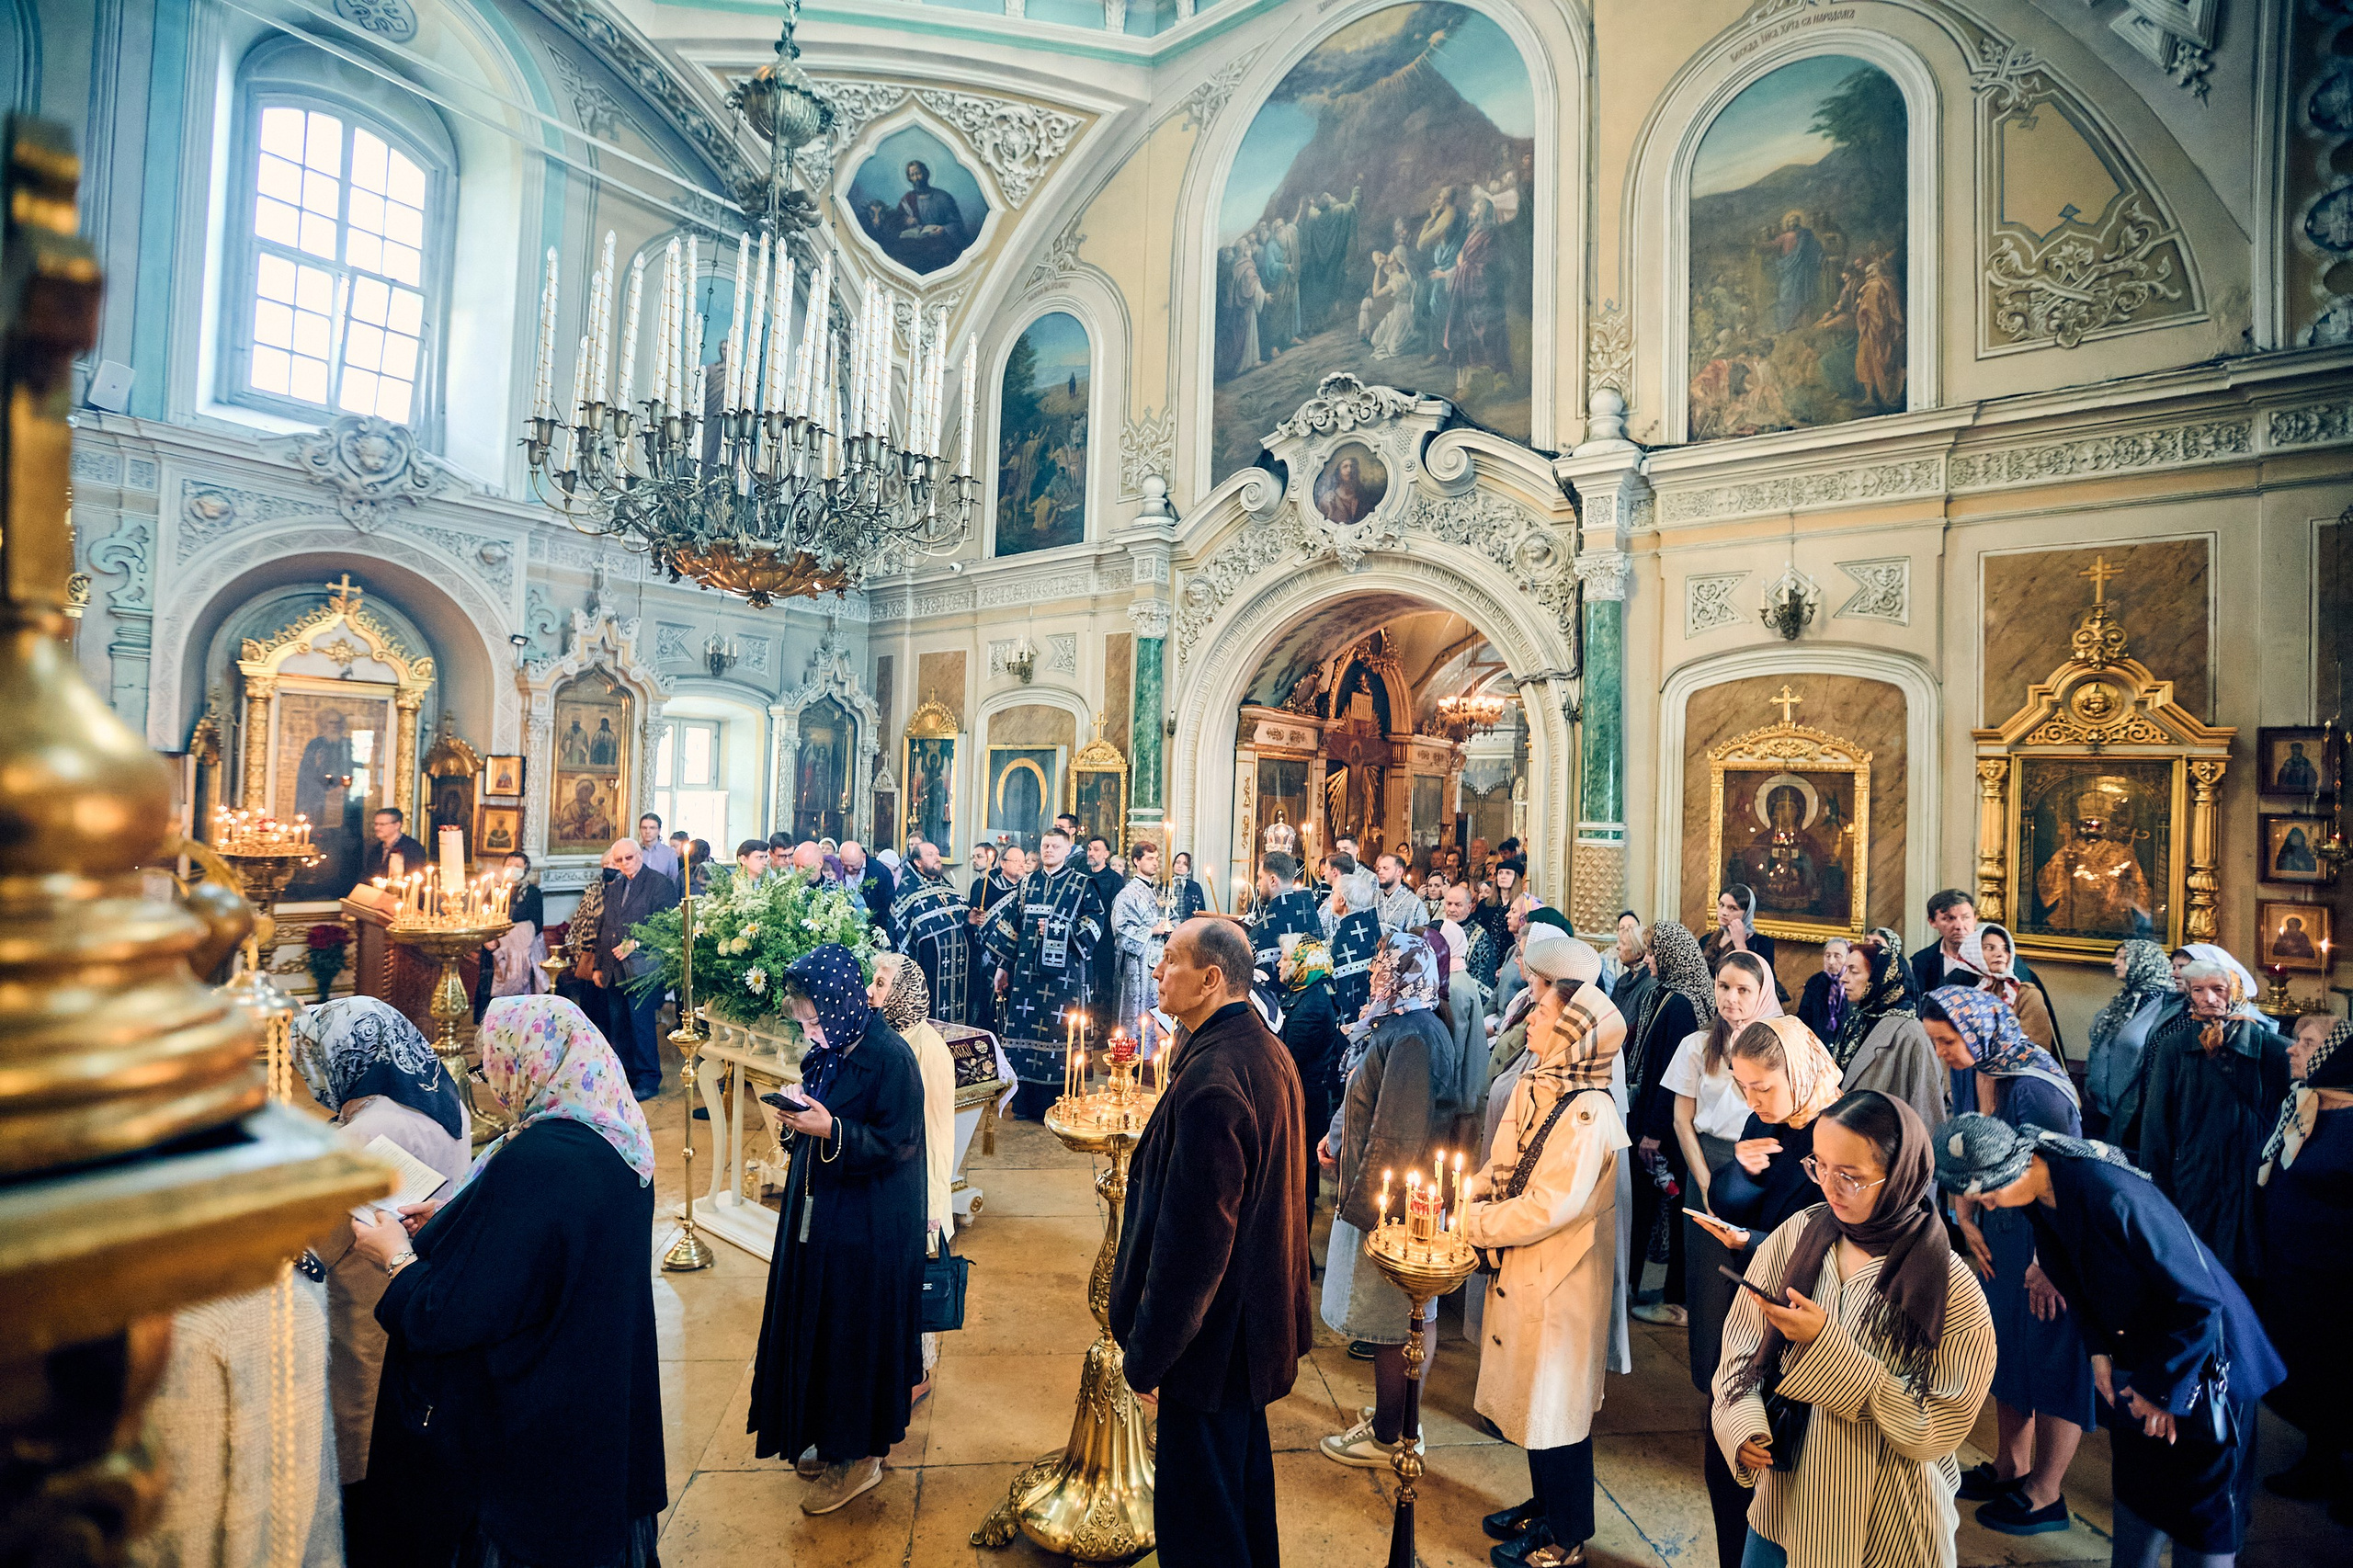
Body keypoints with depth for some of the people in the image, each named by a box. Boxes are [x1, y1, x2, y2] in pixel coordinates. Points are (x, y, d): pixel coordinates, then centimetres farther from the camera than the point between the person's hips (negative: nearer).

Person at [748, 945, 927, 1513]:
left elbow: (898, 1145, -21)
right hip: (818, 1212, 8)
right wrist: (798, 1114, -7)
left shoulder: (889, 1057, -22)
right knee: (817, 1324, 19)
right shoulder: (827, 1049, 3)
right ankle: (831, 1437, 38)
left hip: (868, 1226, -8)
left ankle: (858, 1458, 24)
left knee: (857, 1332, 5)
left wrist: (829, 1130, -28)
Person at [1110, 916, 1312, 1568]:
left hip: (1211, 1339, -9)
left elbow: (1190, 1237, -27)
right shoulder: (1267, 1050, 1)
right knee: (1246, 1472, 28)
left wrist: (1148, 1354, -15)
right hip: (1260, 1313, 9)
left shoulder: (1212, 1080, -31)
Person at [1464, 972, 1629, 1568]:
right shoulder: (1531, 1089, 0)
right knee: (1528, 1393, 22)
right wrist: (1461, 1198, -9)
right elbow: (1500, 1167, 7)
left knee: (1557, 1403, 10)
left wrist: (1475, 1223, -20)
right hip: (1520, 1271, 8)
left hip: (1562, 1282, -7)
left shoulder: (1589, 1115, -25)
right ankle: (1545, 1503, 43)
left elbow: (1551, 1206, -27)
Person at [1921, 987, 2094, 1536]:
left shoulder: (2034, 1087, -26)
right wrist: (1967, 1220, 3)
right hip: (2001, 1239, 8)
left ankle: (2044, 1495, 23)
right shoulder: (1975, 1075, -1)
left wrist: (2047, 1263, -18)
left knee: (2051, 1358, 7)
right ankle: (2009, 1467, 35)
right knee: (2007, 1348, 18)